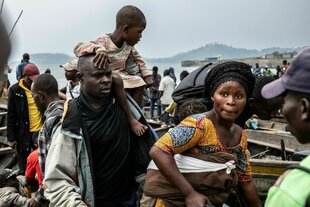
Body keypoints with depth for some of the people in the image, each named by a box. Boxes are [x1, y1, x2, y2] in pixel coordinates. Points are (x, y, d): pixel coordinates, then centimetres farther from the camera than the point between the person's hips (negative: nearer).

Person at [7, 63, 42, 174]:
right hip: (23, 133, -2)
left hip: (40, 131, 2)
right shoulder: (15, 90, -5)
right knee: (25, 167, 8)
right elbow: (11, 116, -4)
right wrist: (11, 137, -6)